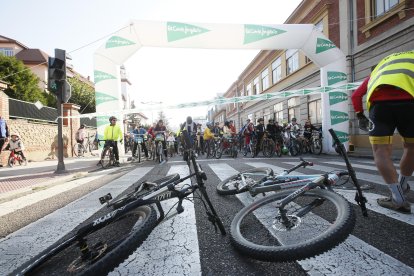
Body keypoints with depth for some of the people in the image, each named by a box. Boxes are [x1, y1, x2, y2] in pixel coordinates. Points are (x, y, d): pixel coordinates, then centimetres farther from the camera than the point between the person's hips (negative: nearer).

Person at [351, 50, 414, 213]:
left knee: (381, 150, 4)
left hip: (380, 102, 0)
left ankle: (398, 198, -2)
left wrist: (360, 116, 28)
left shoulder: (379, 69, 38)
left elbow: (356, 95, 24)